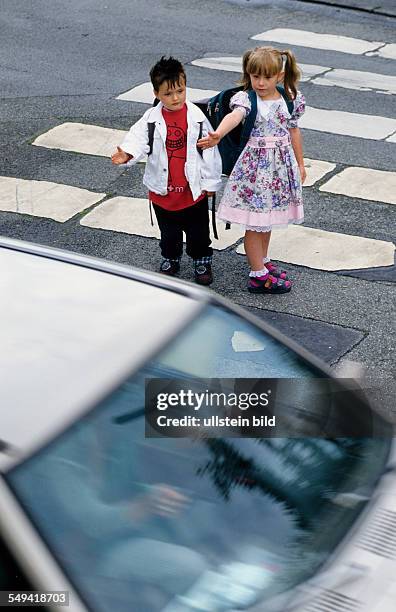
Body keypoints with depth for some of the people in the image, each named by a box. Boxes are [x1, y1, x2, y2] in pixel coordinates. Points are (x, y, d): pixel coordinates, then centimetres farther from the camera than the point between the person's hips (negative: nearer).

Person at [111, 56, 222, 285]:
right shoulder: (152, 118, -8)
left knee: (197, 230, 15)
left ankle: (202, 260, 35)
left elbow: (209, 150, -5)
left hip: (193, 188, -1)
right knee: (169, 232, 19)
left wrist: (210, 182, -2)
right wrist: (127, 153, -38)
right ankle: (171, 260, 41)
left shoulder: (197, 117, -10)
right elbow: (139, 139, -15)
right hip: (163, 189, 1)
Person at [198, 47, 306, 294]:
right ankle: (259, 276, 10)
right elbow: (235, 115, -37)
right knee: (255, 222, 1)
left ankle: (262, 261, 38)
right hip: (255, 164, -5)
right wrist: (218, 135, -58)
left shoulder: (290, 99, 0)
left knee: (268, 217, 19)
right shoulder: (245, 98, -14)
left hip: (281, 164, 5)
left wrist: (300, 164, 19)